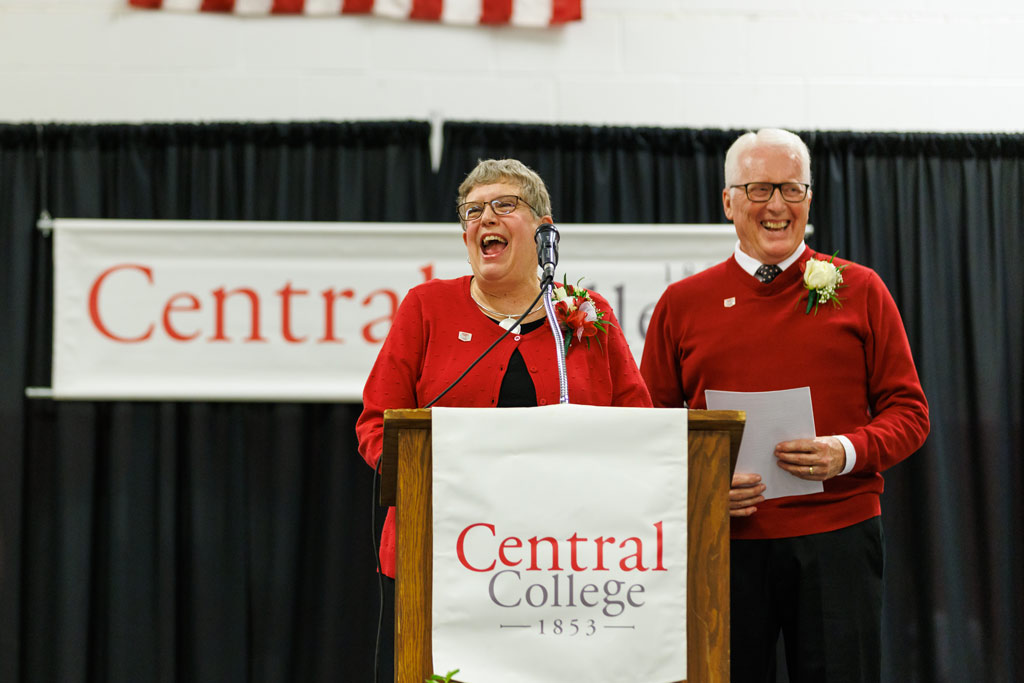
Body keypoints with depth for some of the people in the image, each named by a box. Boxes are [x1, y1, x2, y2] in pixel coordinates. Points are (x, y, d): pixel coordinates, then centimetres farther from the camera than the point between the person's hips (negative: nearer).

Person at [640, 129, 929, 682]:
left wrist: (849, 451, -13)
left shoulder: (859, 290, 7)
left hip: (837, 537, 0)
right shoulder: (682, 303, 9)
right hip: (724, 539, 1)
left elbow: (908, 411, 7)